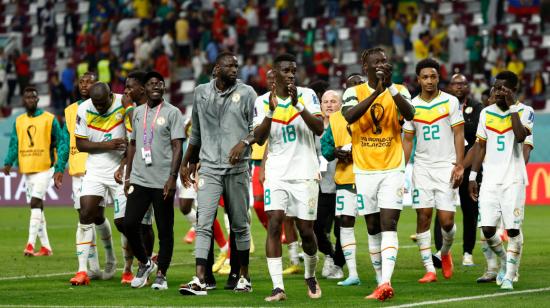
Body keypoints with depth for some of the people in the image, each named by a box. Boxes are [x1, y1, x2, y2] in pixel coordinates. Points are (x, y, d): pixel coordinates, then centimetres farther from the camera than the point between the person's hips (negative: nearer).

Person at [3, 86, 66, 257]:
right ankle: (45, 247, 17)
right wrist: (8, 163, -7)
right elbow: (14, 145, 11)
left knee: (35, 203, -18)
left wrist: (60, 169, -11)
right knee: (36, 207, 9)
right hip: (27, 170, 6)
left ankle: (30, 244, -22)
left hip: (44, 168, -6)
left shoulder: (49, 119, -3)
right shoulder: (18, 121, 11)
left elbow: (61, 144, -4)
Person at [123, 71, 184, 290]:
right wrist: (128, 176, 15)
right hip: (139, 180, 4)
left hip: (163, 182, -4)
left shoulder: (172, 112, -2)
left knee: (165, 230, 1)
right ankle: (144, 263, 18)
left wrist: (172, 178, -16)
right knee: (129, 224, -4)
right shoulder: (137, 112, 14)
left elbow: (177, 147, -7)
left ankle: (161, 275, 11)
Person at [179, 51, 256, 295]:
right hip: (209, 168, 1)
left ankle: (244, 276, 20)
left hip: (237, 168, -1)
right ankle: (199, 280, -15)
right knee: (203, 224, -9)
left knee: (240, 225, 7)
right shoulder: (201, 93, 9)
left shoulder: (246, 93, 1)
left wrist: (244, 143, -19)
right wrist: (186, 162, 24)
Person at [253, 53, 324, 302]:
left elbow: (319, 129, -12)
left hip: (305, 173, 0)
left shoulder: (307, 95, 1)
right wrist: (271, 110, -19)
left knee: (306, 230, 4)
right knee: (274, 224, -15)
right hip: (277, 174, 0)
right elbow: (259, 138, -6)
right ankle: (277, 287, -17)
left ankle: (310, 277, 31)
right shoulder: (263, 102, 4)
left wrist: (298, 105, -23)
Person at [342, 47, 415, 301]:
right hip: (364, 171, 1)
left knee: (389, 225, -13)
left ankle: (386, 283, -23)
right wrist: (376, 91, -25)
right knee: (373, 229, 9)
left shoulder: (398, 91, 2)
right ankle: (381, 281, 20)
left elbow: (409, 114, -17)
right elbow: (349, 116, -20)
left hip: (392, 170, -1)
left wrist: (390, 86, -26)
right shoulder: (354, 92, 1)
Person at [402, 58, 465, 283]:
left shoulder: (450, 102, 0)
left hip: (446, 167, -2)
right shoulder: (411, 106, 7)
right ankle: (429, 270, 0)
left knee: (447, 220, -6)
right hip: (422, 168, 2)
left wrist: (459, 165, -9)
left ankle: (445, 252, 25)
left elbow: (458, 134, -1)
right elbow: (408, 140, 11)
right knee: (423, 217, -4)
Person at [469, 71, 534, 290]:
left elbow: (521, 136, -21)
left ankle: (509, 276, 5)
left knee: (513, 229, -6)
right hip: (490, 180, 3)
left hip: (513, 180, -3)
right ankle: (505, 262, 22)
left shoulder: (525, 111, -2)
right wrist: (472, 176, 11)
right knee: (487, 228, -4)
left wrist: (512, 107, -17)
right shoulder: (486, 113, 10)